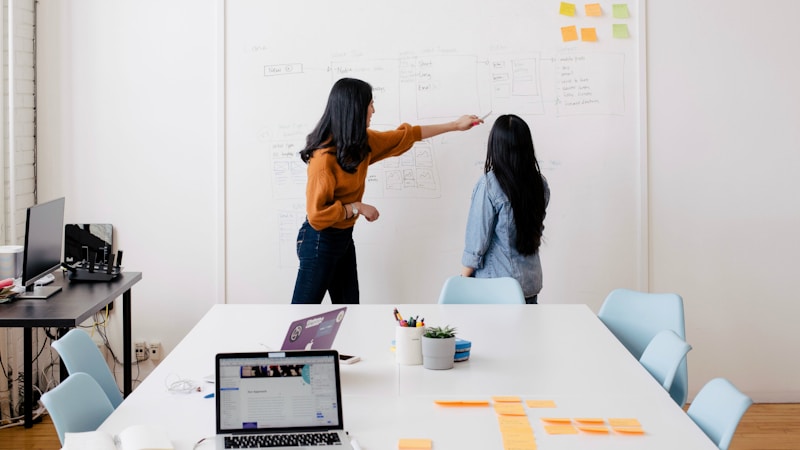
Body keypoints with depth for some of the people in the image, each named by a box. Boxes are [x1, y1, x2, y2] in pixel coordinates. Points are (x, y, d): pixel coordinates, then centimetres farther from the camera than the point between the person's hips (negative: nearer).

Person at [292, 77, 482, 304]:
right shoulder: (325, 157, -25)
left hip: (344, 237, 9)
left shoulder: (361, 142, 1)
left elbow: (404, 136, 14)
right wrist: (357, 208, -17)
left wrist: (454, 125, 19)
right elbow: (316, 214, -26)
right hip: (320, 241, -9)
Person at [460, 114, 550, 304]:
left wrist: (463, 281, -1)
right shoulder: (540, 184, -2)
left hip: (495, 285, -5)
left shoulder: (488, 185, -17)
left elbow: (477, 242, -12)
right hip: (531, 283, 5)